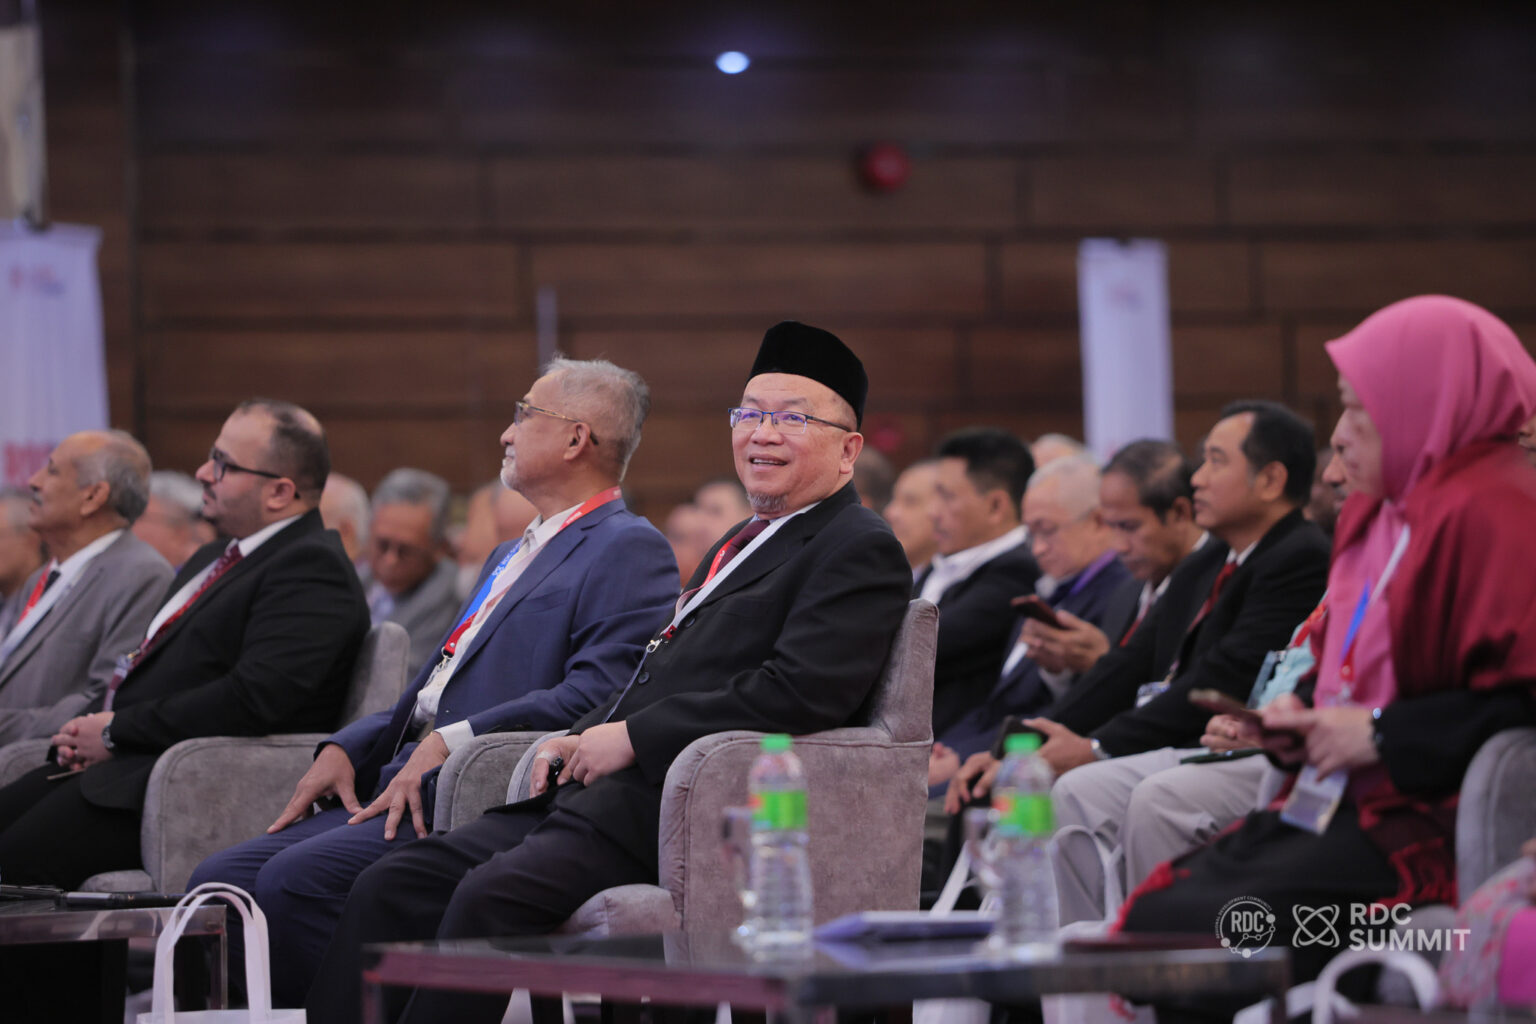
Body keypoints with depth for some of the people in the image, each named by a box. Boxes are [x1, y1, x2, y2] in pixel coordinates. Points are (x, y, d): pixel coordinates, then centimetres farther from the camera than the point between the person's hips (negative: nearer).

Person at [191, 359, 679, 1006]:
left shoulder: (629, 551, -3)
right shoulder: (512, 555, 30)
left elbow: (595, 697, -18)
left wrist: (451, 742, -21)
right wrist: (346, 748, 11)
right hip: (406, 785, 10)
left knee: (295, 879, -28)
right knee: (220, 880, -6)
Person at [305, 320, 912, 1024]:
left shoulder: (861, 551, -2)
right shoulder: (741, 543, 28)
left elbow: (797, 694, -16)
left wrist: (630, 738, -13)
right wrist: (579, 739, 9)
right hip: (601, 791, 9)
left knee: (494, 893, -30)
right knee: (392, 885, -7)